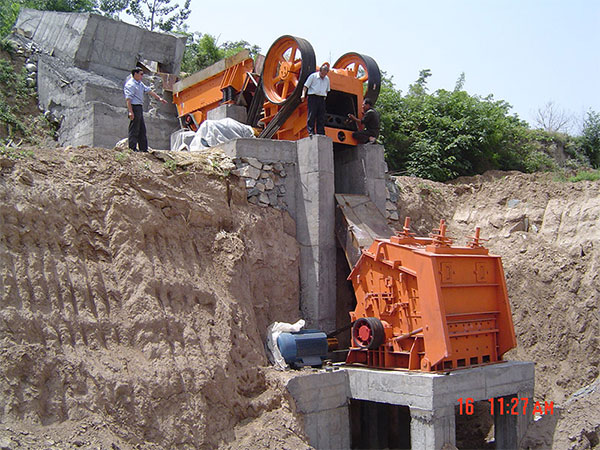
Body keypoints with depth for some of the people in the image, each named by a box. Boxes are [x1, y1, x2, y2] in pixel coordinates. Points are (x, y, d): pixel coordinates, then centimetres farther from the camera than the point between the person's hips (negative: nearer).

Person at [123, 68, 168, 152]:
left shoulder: (140, 83, 17)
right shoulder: (130, 84, -12)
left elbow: (149, 91, 21)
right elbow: (128, 99, -18)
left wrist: (159, 98, 16)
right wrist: (130, 112, -25)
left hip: (140, 108, 10)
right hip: (134, 107, -10)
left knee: (142, 130, 12)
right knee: (134, 129, -7)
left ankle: (143, 148, 18)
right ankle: (132, 148, -3)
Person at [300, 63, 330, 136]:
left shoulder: (327, 79, 16)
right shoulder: (313, 76, 1)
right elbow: (306, 86, -1)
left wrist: (325, 96, 12)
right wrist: (303, 95, -13)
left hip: (322, 98, 4)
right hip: (313, 97, -4)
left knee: (321, 117, 1)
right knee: (311, 115, -9)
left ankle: (320, 133, 3)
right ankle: (311, 132, -8)